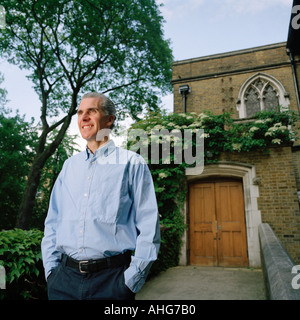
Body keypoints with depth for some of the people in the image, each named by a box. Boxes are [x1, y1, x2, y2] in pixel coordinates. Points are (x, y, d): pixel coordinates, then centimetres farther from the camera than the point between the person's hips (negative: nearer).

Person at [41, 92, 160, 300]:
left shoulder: (131, 163, -5)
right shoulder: (69, 165, 10)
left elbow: (148, 227, -9)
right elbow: (52, 222, 13)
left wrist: (132, 280, -11)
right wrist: (51, 268, 5)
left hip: (111, 279, -4)